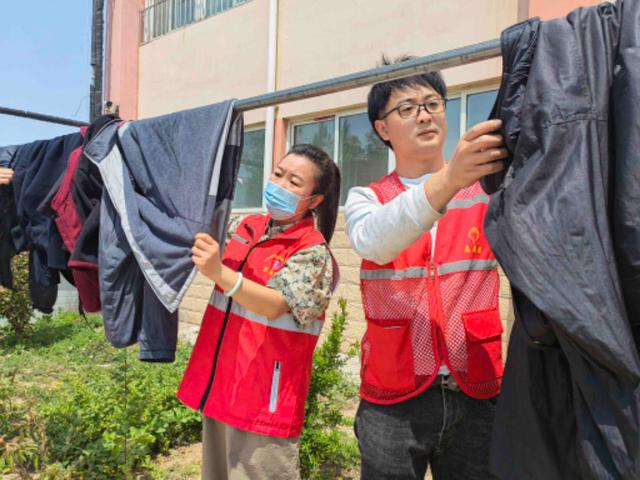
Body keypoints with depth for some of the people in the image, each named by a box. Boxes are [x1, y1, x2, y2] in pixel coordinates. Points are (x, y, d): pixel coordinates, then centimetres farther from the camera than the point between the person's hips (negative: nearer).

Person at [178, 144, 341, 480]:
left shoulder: (312, 250, -13)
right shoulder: (246, 226, 5)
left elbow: (276, 305, -26)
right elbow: (208, 254, 20)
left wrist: (220, 273, -36)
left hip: (265, 395, -7)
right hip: (219, 381, 7)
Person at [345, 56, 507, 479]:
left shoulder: (485, 188, 5)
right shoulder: (366, 199, 2)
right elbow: (373, 243, -20)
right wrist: (449, 180, -36)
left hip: (476, 395, 1)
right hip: (392, 399, 0)